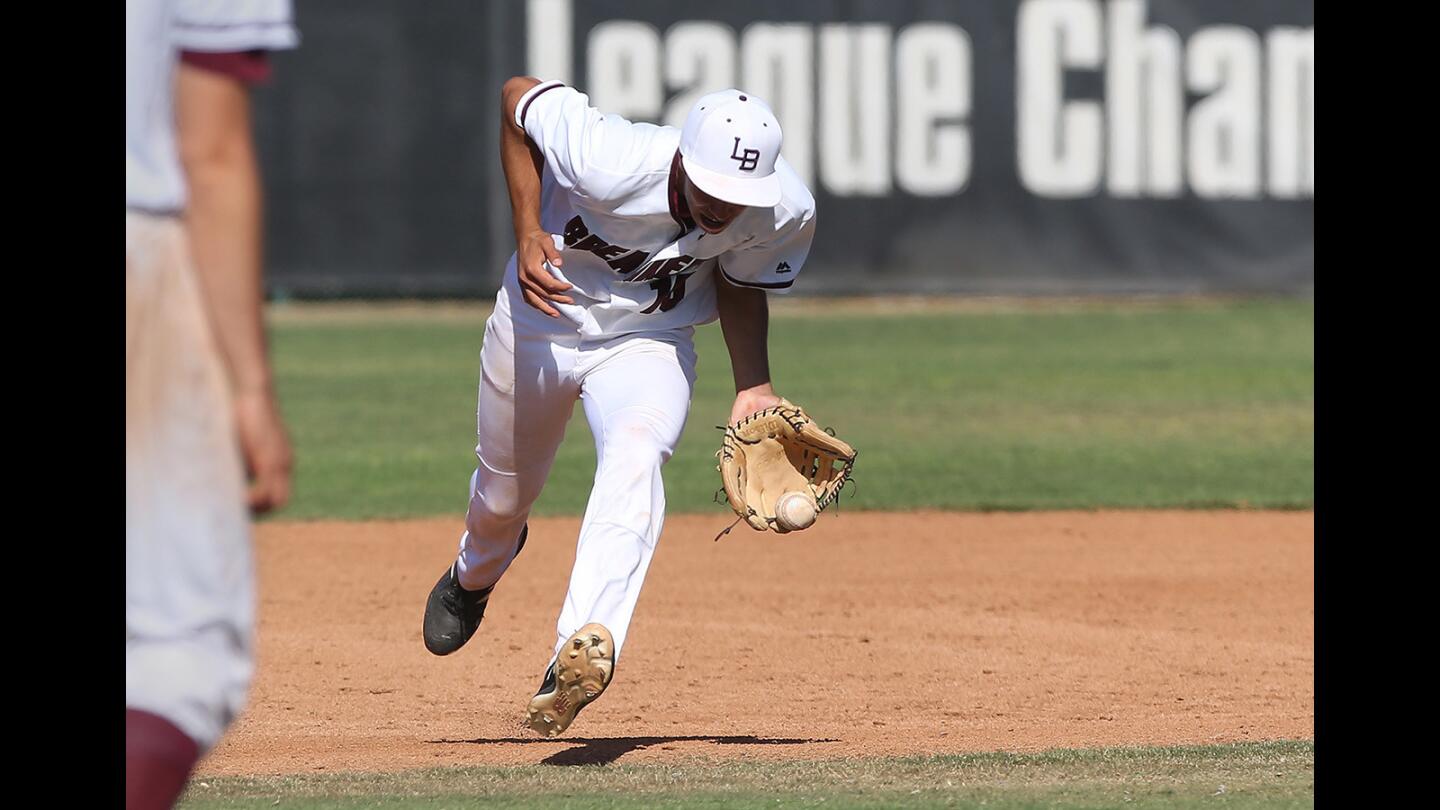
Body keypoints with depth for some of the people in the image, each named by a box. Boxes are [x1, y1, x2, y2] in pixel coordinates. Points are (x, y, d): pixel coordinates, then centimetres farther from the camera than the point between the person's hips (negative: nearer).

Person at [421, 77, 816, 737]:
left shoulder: (787, 213, -25)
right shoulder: (609, 162, -37)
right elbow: (517, 95, -19)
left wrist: (753, 389, -13)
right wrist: (528, 233, -25)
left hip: (650, 343, 0)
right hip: (541, 319, 0)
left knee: (635, 459, -31)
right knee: (505, 491, 19)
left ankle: (584, 649, -46)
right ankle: (474, 576, 58)